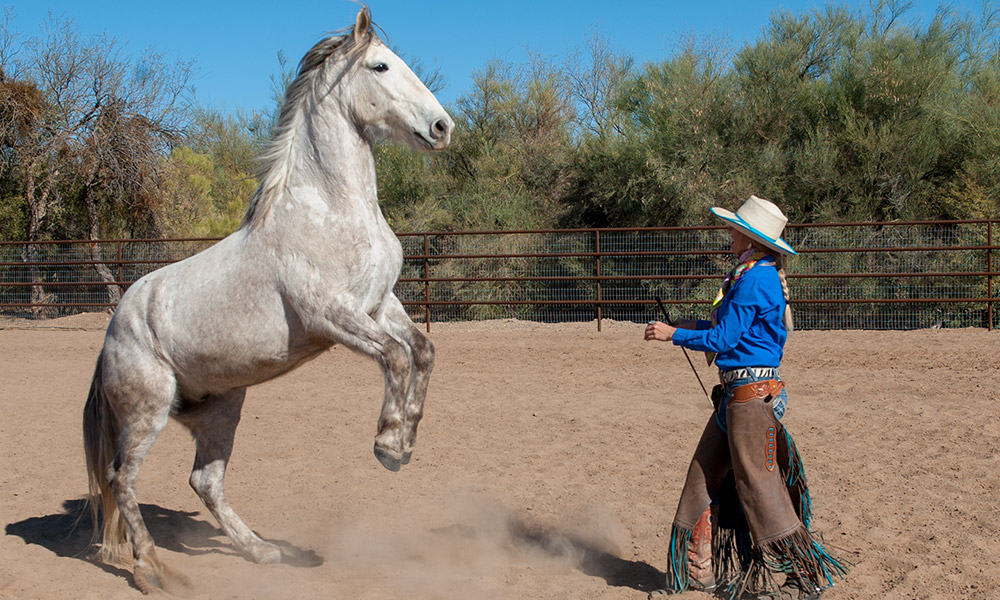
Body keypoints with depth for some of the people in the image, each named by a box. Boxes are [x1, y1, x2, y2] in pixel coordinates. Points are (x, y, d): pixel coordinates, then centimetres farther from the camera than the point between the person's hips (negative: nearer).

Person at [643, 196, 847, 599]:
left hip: (751, 392, -11)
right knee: (706, 475, 14)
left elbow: (722, 339, -18)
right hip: (737, 390, 11)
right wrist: (695, 327, 16)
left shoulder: (754, 281, -18)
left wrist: (674, 334, -8)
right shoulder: (762, 275, 14)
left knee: (757, 483, -3)